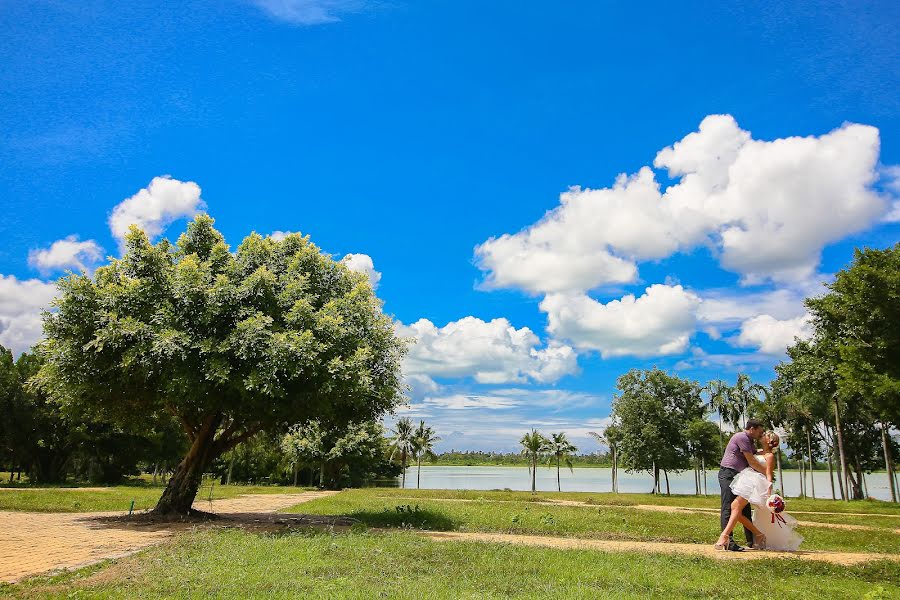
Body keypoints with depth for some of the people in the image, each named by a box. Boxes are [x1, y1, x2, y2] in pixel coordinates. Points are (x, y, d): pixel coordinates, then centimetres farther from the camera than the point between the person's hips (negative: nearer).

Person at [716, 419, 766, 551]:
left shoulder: (750, 442, 22)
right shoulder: (742, 437, -13)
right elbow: (752, 462, -15)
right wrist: (767, 474, -9)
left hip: (738, 477, 10)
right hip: (728, 474, -10)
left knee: (745, 509, 12)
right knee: (728, 508, -12)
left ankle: (752, 540, 18)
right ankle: (728, 541, -16)